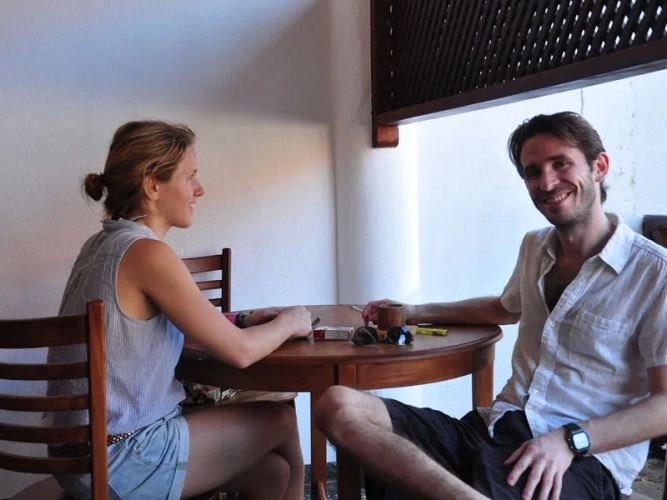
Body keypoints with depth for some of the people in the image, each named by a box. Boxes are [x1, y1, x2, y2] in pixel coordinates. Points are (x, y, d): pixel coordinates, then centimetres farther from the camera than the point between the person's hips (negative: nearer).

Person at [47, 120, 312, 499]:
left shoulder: (104, 244, 6)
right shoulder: (147, 253, -21)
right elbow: (239, 351, -17)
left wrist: (240, 321, 9)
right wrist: (287, 323, 2)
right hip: (119, 462, -8)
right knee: (282, 421, 8)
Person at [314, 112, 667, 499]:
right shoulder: (535, 247, 14)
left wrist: (569, 440, -22)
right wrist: (415, 313, 29)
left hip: (583, 458, -7)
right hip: (495, 430, 8)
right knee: (338, 406, -20)